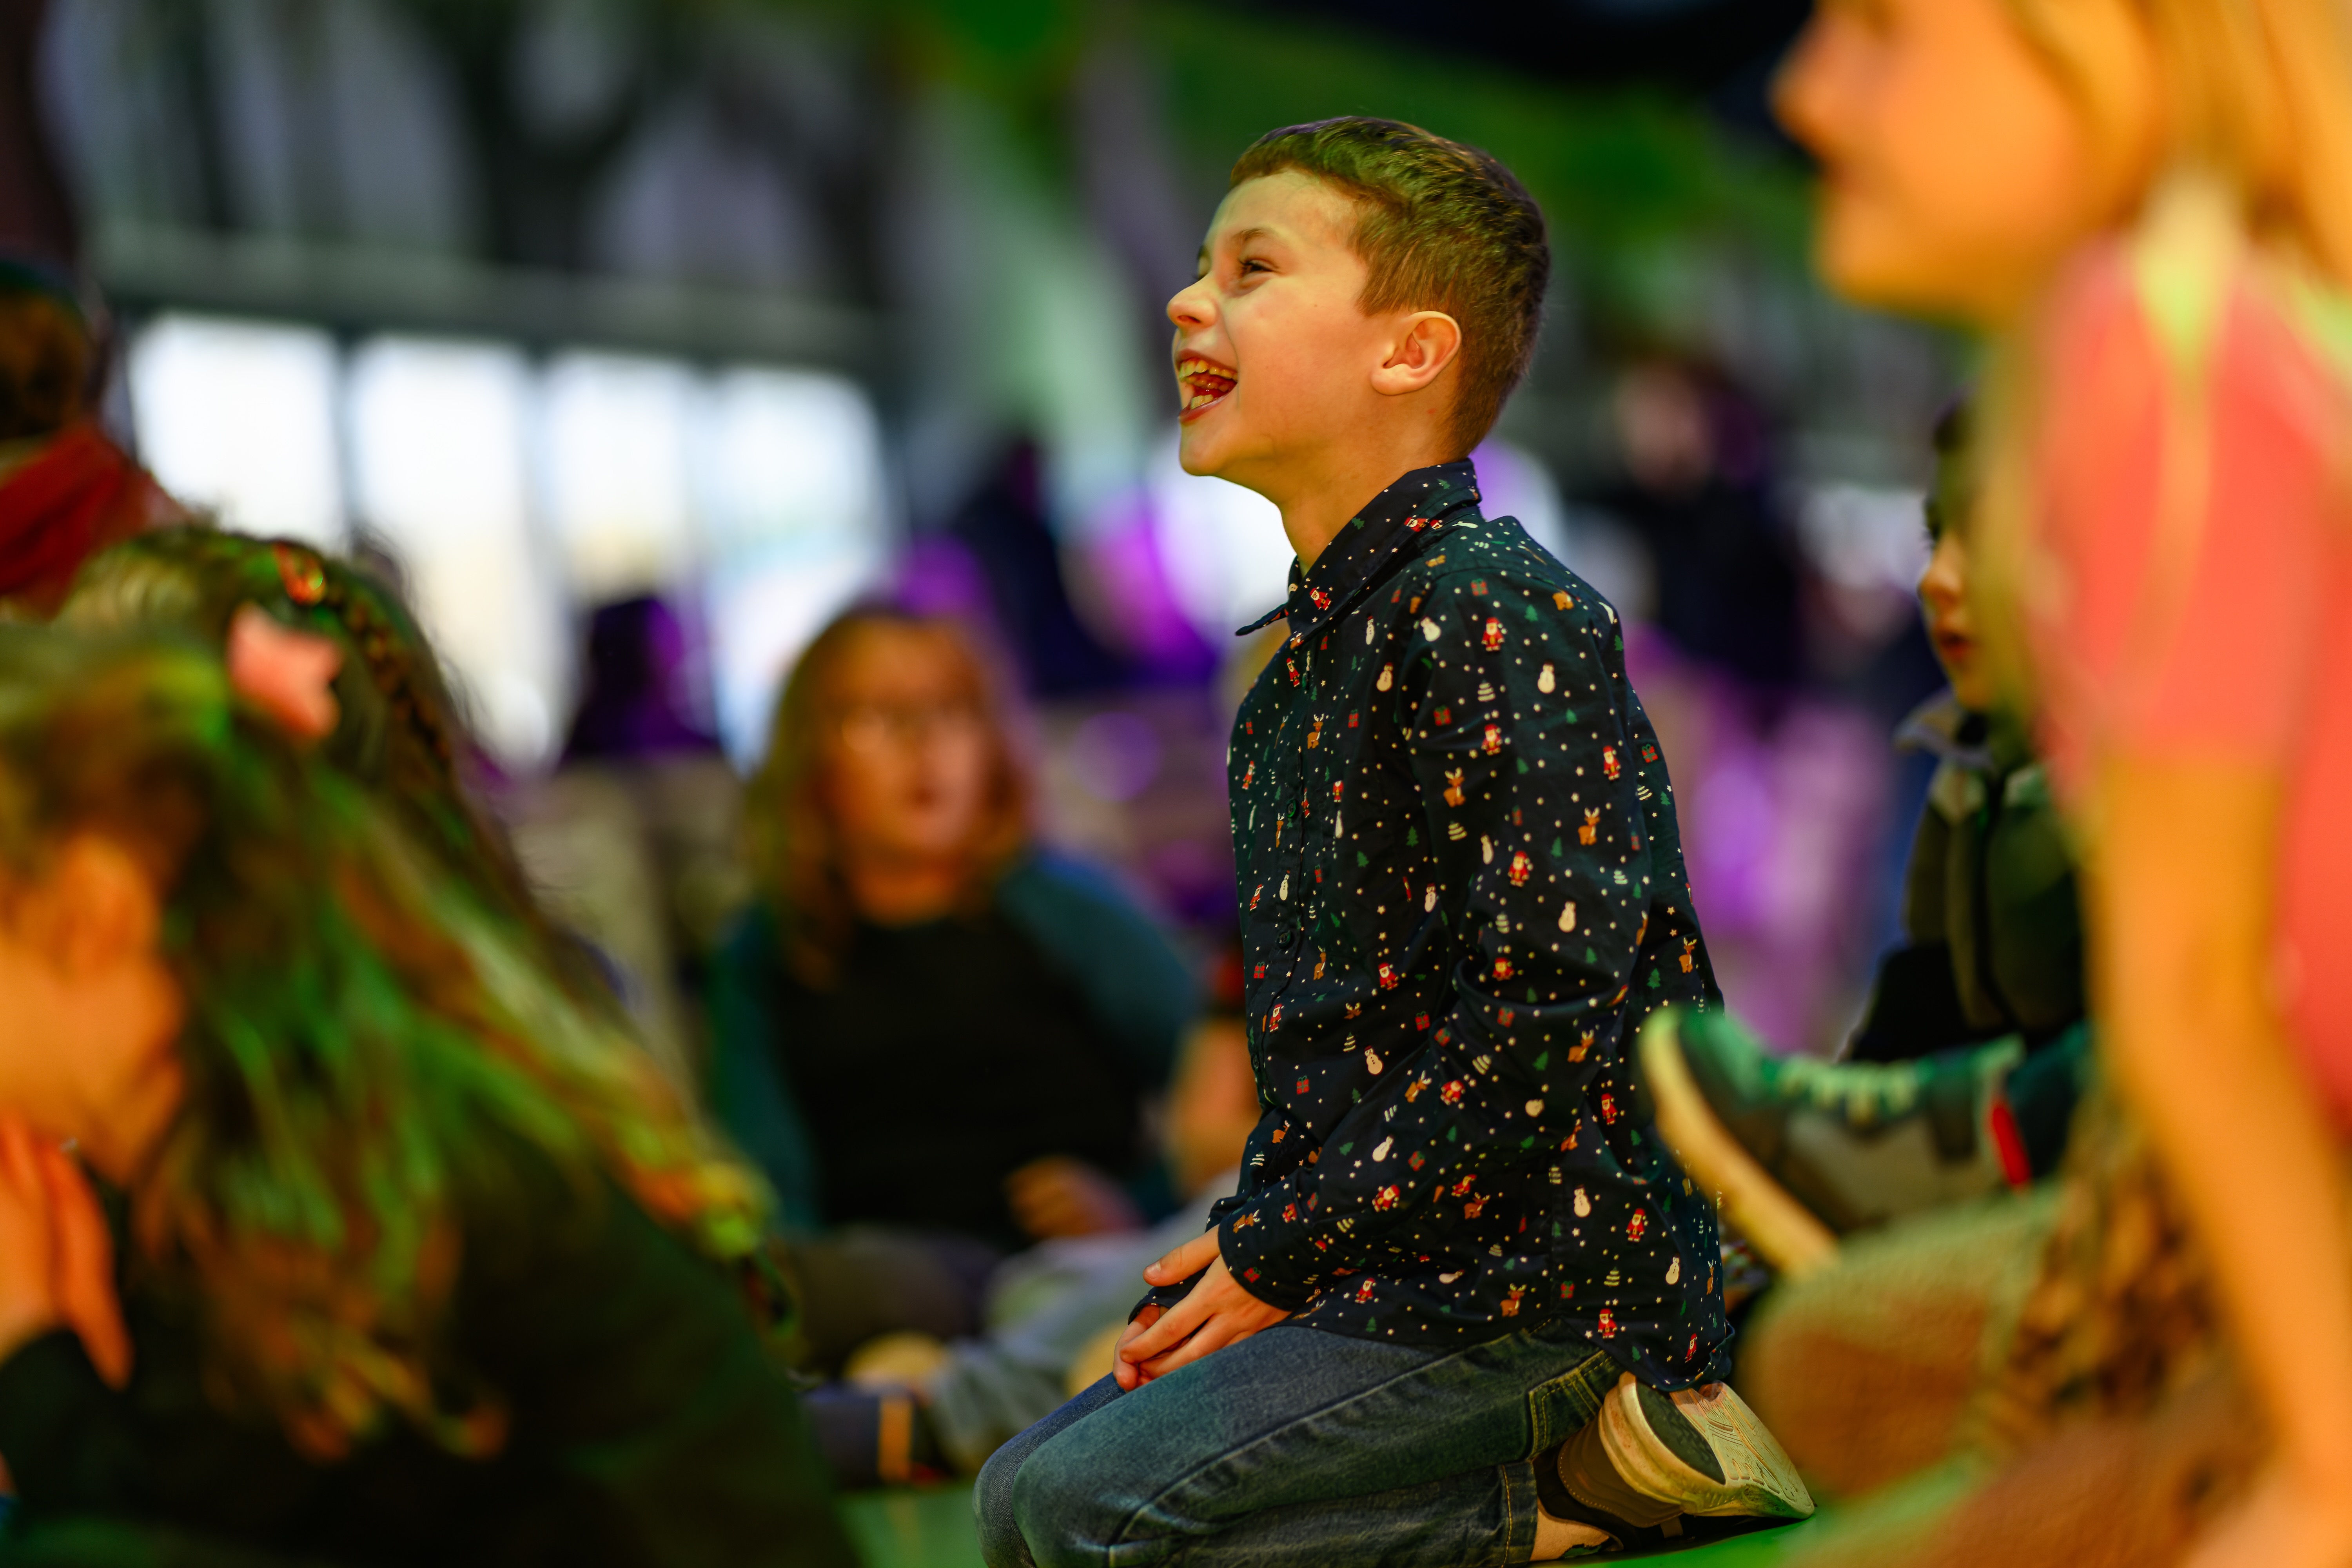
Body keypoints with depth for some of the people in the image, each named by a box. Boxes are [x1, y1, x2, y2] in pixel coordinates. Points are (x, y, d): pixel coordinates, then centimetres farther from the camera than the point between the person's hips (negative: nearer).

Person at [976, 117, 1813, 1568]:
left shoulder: (1498, 614, -13)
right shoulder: (1297, 680, 16)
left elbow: (1547, 1019, -20)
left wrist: (1280, 1260, -15)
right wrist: (1240, 1248, 3)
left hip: (1549, 1281, -10)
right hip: (1377, 1263, 10)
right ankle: (1556, 1448, 3)